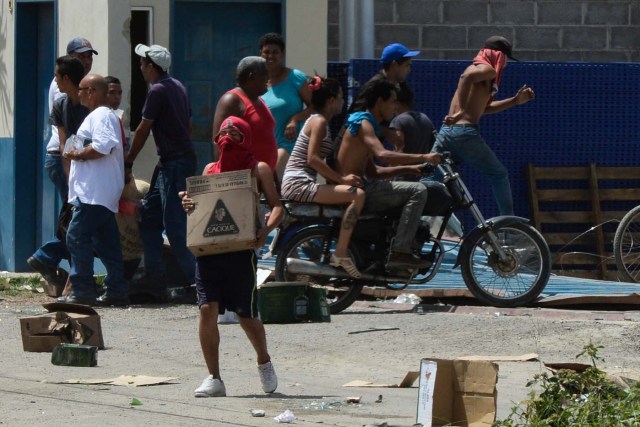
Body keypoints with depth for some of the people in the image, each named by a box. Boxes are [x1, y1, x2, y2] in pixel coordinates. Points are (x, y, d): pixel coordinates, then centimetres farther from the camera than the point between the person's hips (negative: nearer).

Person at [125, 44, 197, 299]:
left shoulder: (158, 91, -13)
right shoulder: (177, 87, 15)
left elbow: (143, 130, -8)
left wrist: (128, 163, 1)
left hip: (174, 163, -10)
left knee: (174, 224, -9)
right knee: (149, 213, 13)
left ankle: (196, 280, -10)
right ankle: (154, 278, 11)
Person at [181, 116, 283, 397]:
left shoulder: (258, 169, 6)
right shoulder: (210, 170, 16)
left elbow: (277, 206, -1)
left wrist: (265, 231, -21)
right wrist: (188, 204, -4)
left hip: (241, 250, -3)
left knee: (246, 315, 3)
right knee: (207, 310, -10)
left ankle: (264, 363, 31)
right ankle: (213, 378, -3)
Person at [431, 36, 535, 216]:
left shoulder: (477, 68, 25)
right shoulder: (487, 70, -4)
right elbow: (466, 77, -27)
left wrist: (516, 101, 28)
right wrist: (461, 112, -29)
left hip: (446, 131, 8)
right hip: (466, 132, -8)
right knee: (499, 175, 8)